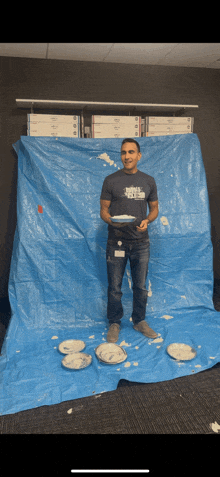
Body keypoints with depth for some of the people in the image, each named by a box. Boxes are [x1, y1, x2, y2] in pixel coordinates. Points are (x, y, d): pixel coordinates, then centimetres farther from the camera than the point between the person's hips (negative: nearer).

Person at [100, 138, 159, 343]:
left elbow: (154, 208, 12)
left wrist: (147, 220, -9)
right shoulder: (111, 180, -1)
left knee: (140, 285, 12)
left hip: (141, 241, 2)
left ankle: (139, 321, 32)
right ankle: (114, 323, 25)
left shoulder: (148, 181, 6)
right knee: (115, 286, 6)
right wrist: (111, 221, -20)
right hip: (116, 241, -2)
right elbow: (103, 210, 1)